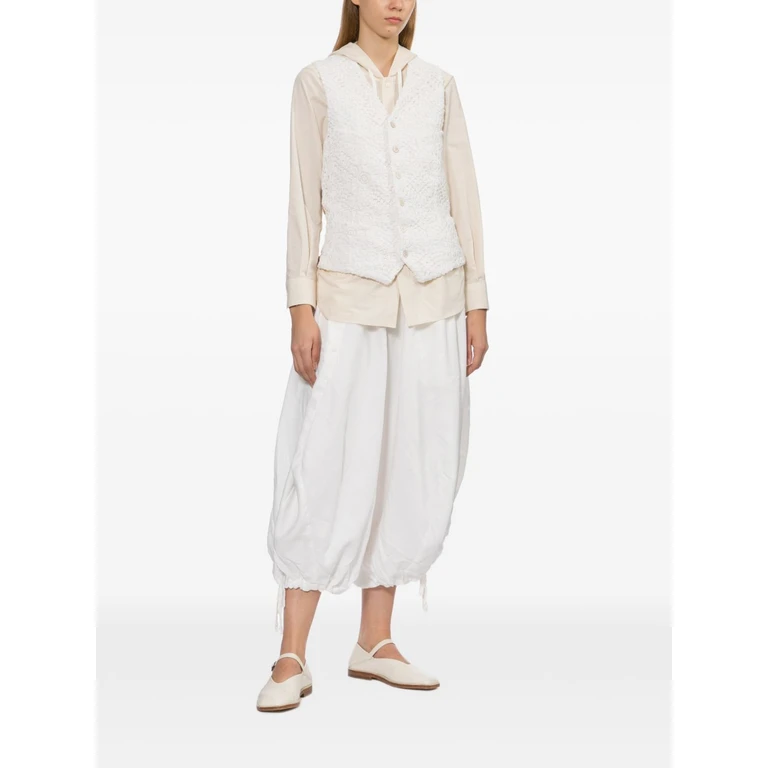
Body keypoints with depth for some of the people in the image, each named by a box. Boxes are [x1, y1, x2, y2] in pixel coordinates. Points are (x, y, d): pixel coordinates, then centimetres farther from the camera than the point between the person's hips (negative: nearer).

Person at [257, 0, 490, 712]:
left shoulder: (438, 85, 9)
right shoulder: (319, 82, 2)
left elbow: (463, 195, 9)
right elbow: (305, 200, -1)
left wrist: (476, 304, 5)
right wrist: (301, 309, -7)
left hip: (432, 298, 3)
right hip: (350, 298, -3)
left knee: (416, 471, 5)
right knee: (330, 473, -6)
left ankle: (375, 643, 17)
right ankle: (292, 659, 2)